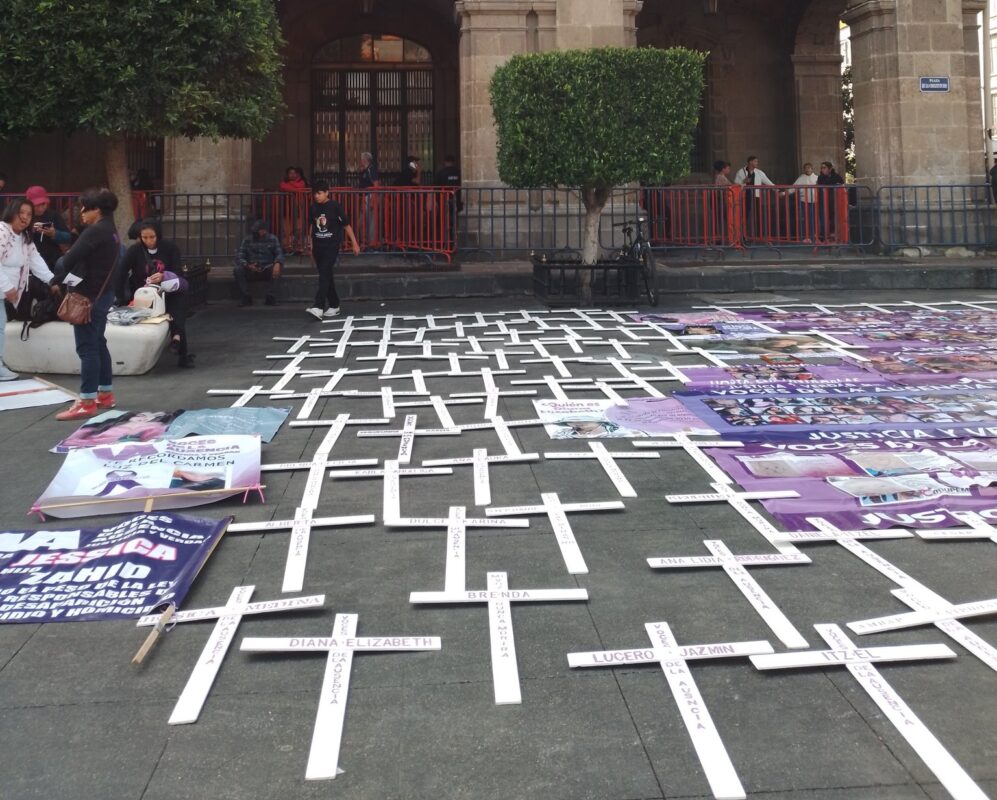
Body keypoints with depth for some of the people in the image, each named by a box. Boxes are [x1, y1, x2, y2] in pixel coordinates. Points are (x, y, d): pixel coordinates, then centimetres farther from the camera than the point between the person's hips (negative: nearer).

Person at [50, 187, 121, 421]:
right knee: (98, 344, 18)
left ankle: (87, 402, -6)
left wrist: (57, 279, -8)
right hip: (102, 293, 10)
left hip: (89, 295, -10)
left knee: (87, 347, -7)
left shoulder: (96, 231, -17)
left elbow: (72, 257, -21)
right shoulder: (110, 231, 14)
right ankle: (105, 394, 26)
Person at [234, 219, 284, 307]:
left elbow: (279, 254, -9)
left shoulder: (273, 239, 2)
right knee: (237, 270, -28)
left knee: (278, 269, -31)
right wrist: (248, 265, -29)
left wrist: (277, 264, -34)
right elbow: (239, 258, -7)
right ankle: (246, 298, -18)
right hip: (251, 270, 0)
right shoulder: (247, 240, 1)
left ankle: (271, 298, -28)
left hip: (267, 270, 0)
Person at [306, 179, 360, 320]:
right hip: (318, 246, 5)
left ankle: (319, 307, -25)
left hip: (332, 246, -5)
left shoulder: (335, 206, -7)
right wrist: (311, 248, 17)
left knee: (324, 275, -16)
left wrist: (354, 243, -4)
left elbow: (346, 224, -3)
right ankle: (334, 306, 22)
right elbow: (311, 227, 15)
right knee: (326, 276, 10)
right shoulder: (313, 208, 7)